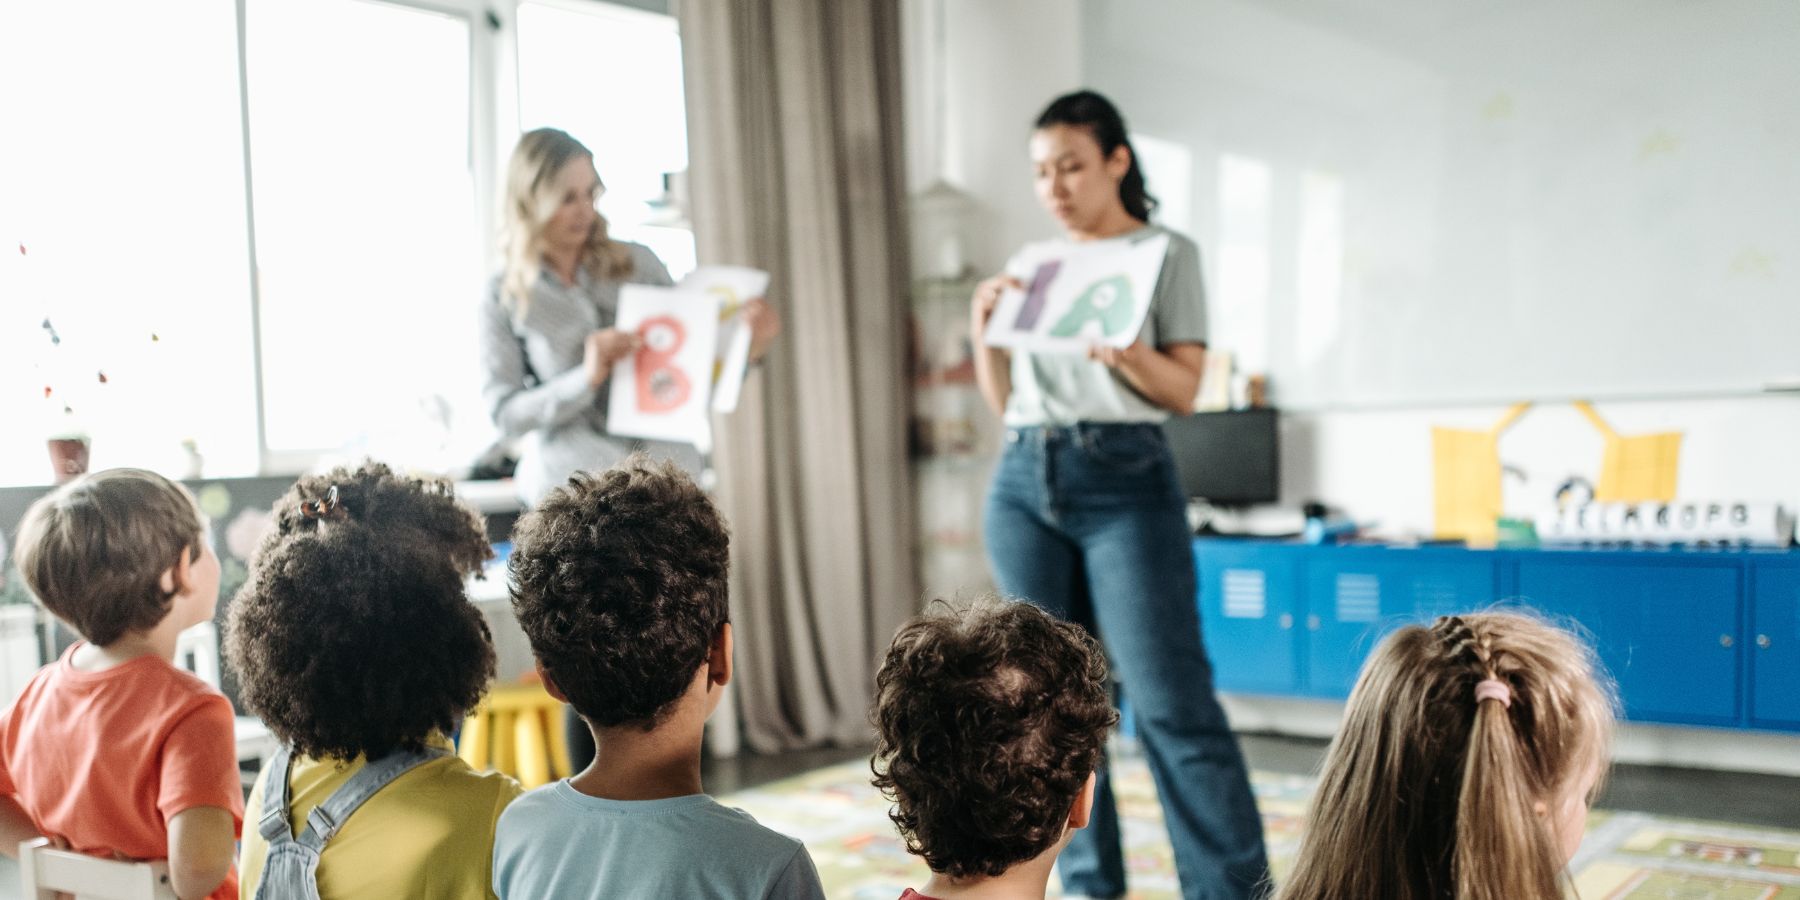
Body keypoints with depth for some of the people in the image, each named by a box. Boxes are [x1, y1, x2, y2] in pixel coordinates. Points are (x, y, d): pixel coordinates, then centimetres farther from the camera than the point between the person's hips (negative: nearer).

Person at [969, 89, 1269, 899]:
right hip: (1024, 483, 5)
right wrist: (985, 333, 0)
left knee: (1171, 700, -10)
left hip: (1125, 480, -5)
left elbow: (1185, 391, -2)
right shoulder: (1031, 263, 16)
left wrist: (1124, 351, -20)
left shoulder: (1167, 253, 4)